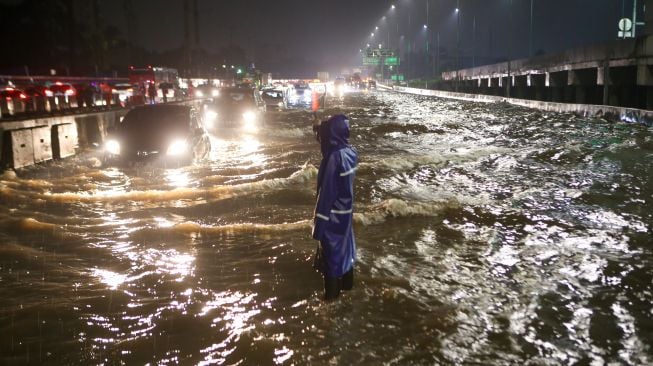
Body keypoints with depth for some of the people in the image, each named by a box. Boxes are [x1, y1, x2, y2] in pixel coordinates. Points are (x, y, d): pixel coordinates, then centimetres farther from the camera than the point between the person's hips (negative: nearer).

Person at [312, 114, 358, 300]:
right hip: (346, 210, 8)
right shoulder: (350, 152, -4)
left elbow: (326, 193, -26)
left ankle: (332, 291, 24)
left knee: (331, 250, 8)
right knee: (344, 245, 23)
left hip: (333, 214, -8)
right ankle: (347, 282, 41)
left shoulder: (334, 158, -29)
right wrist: (321, 132, 8)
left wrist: (319, 224, -19)